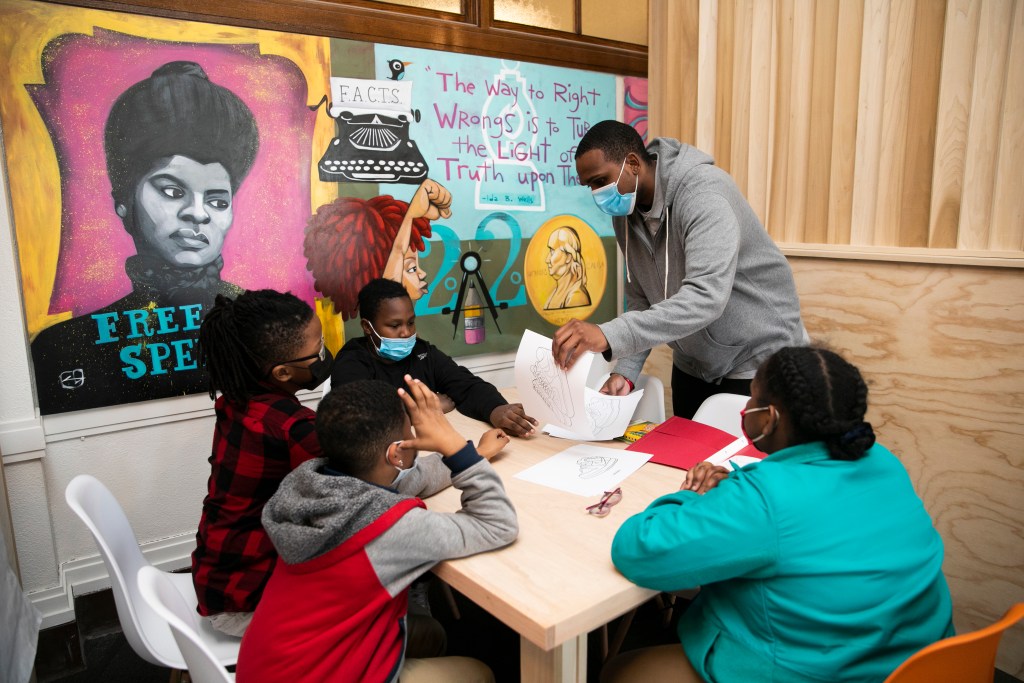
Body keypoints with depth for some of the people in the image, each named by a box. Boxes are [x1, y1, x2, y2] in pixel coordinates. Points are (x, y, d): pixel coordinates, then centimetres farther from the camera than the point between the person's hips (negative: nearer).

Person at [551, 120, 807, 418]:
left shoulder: (703, 192, -27)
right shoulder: (625, 212, -3)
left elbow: (707, 296, -40)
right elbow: (642, 297, 1)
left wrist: (609, 335, -49)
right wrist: (625, 371, -12)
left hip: (759, 359, -6)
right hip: (693, 364, 6)